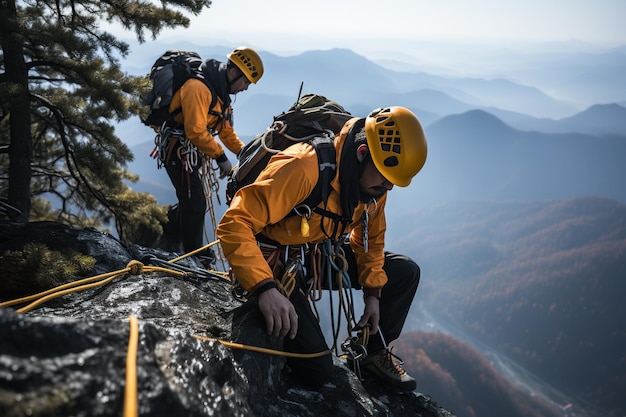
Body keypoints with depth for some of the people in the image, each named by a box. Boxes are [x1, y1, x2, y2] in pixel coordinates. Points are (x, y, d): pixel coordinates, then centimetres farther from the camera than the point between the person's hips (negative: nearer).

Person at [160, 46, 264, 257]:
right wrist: (220, 157, -21)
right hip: (179, 147, -10)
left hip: (189, 150, 10)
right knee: (195, 202, -7)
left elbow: (225, 129, 16)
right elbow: (195, 130, -27)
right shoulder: (199, 87, -22)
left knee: (191, 200, 16)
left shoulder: (220, 92, 11)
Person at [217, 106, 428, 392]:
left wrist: (373, 292, 7)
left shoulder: (373, 177, -8)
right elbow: (235, 223, -37)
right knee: (315, 370, -18)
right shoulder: (304, 167, -33)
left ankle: (374, 351, 20)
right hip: (275, 263, -7)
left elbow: (371, 237, 11)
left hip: (322, 255, 8)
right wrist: (265, 287, -46)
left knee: (406, 272, 3)